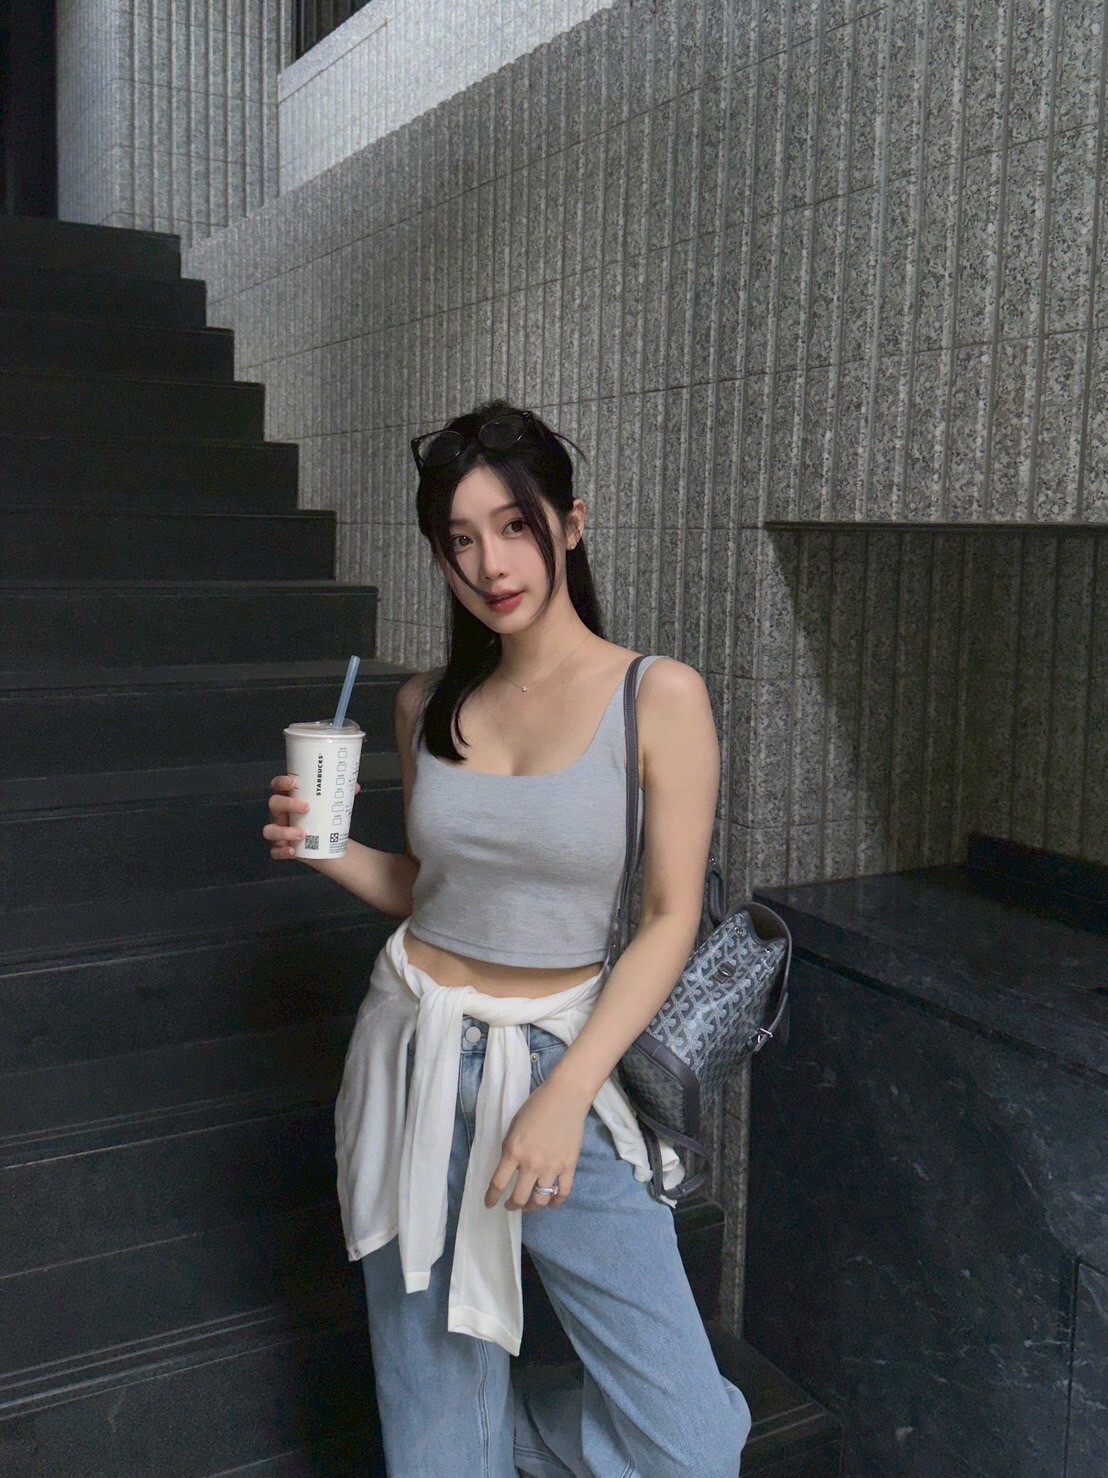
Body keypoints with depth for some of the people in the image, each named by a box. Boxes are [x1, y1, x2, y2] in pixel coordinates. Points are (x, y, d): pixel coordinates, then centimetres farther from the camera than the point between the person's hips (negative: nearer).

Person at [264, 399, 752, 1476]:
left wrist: (565, 1097, -17)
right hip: (417, 1054, 3)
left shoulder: (661, 697, -9)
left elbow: (672, 917, -9)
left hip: (562, 1061, -2)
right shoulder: (428, 704, 4)